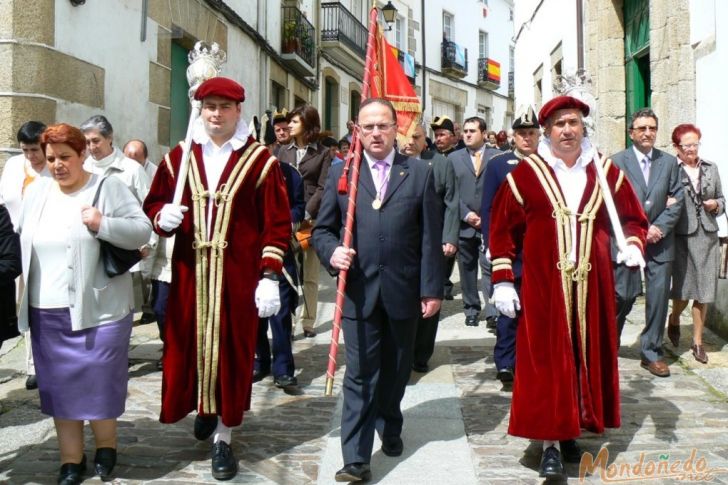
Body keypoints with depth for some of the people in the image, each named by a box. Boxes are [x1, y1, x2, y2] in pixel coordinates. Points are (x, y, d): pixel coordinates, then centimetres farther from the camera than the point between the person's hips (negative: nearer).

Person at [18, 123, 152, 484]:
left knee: (100, 384, 2)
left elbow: (142, 230, -9)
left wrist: (102, 224, -24)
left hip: (97, 309, -4)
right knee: (60, 386, 9)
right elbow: (20, 241, 17)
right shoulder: (36, 193, 11)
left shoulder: (108, 187, -3)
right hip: (47, 313, 4)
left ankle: (106, 448, 25)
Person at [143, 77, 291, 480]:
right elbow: (153, 205, 14)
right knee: (189, 345, 9)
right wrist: (163, 217, -10)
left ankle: (223, 437, 16)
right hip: (189, 274, 3)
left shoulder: (259, 160, -2)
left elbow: (277, 223, -4)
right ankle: (204, 406, 38)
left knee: (232, 350, 3)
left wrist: (270, 276, -10)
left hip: (238, 277, -3)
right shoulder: (179, 157, 8)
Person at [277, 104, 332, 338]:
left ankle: (307, 322, 9)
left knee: (310, 275, 2)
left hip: (311, 219, -2)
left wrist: (306, 214, -13)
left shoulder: (323, 153, 5)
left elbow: (322, 187, -2)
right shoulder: (284, 151, 15)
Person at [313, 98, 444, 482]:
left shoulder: (420, 173, 3)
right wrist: (332, 251, -15)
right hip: (358, 289, -1)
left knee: (396, 370, 17)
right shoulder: (340, 172, 5)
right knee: (360, 374, 0)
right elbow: (322, 229, 7)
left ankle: (389, 427, 41)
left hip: (404, 291, 1)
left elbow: (430, 237, 0)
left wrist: (432, 289, -3)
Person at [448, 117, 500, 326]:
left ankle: (493, 311, -6)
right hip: (464, 224, 2)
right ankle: (471, 309, 19)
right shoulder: (454, 158, 10)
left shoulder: (497, 157, 5)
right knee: (467, 269, 9)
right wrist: (466, 214, -8)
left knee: (491, 268, -8)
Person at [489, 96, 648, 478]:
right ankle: (550, 443, 8)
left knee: (587, 358, 11)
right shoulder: (526, 173, -2)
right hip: (543, 286, -3)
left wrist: (633, 245, -5)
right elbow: (502, 229, 0)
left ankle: (571, 432, 28)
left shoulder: (606, 172, 6)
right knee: (546, 362, -2)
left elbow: (633, 217, 16)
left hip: (592, 285, 3)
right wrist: (502, 281, -4)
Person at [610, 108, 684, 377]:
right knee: (622, 298, 2)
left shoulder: (669, 162, 9)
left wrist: (659, 227, -9)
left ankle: (652, 353, 14)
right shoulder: (617, 161, -1)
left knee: (659, 298, 3)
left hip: (660, 242, 3)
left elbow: (677, 200, 5)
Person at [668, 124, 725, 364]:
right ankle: (674, 319, 36)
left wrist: (716, 205, -3)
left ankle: (697, 342, 19)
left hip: (707, 236, 4)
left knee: (704, 292, 5)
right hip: (682, 237, -4)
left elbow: (721, 200, 18)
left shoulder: (711, 168, 10)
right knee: (683, 289, 1)